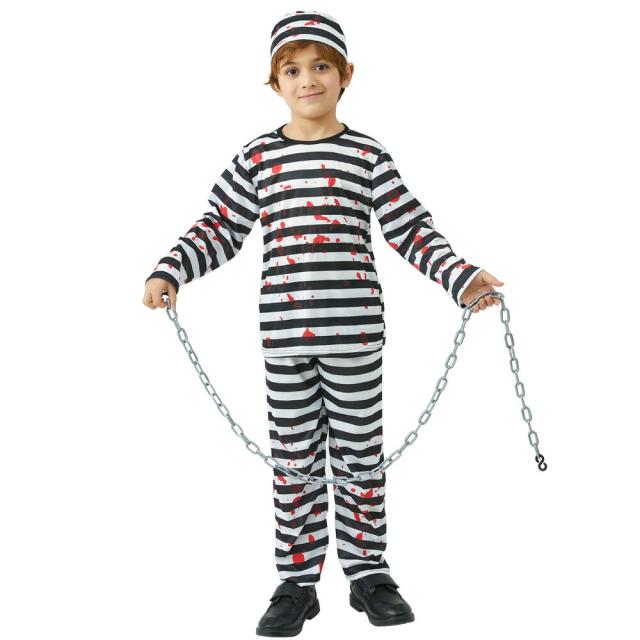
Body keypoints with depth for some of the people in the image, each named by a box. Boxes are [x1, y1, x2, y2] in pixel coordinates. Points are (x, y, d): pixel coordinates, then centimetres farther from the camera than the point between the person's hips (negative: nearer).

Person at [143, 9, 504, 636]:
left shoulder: (368, 155, 4)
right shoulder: (257, 157, 6)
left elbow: (411, 230, 3)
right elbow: (219, 229, 9)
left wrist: (462, 276, -7)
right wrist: (169, 272, -3)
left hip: (355, 332, 0)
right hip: (285, 334, 1)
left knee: (360, 453, 9)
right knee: (293, 459, 8)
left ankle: (368, 573, 23)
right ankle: (296, 584, 20)